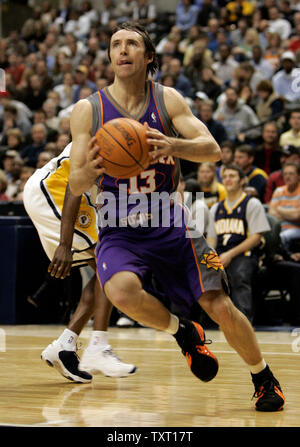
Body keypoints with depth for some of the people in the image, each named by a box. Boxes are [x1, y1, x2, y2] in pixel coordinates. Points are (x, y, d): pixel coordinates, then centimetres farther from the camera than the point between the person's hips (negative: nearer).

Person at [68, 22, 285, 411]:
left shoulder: (167, 100, -2)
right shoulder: (87, 110, -4)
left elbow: (212, 149, -13)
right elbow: (75, 186, -6)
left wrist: (174, 146, -34)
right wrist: (89, 171, -31)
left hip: (172, 226, 1)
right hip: (120, 232, -1)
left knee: (221, 308, -7)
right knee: (122, 292, -32)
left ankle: (264, 378, 21)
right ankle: (183, 333, -2)